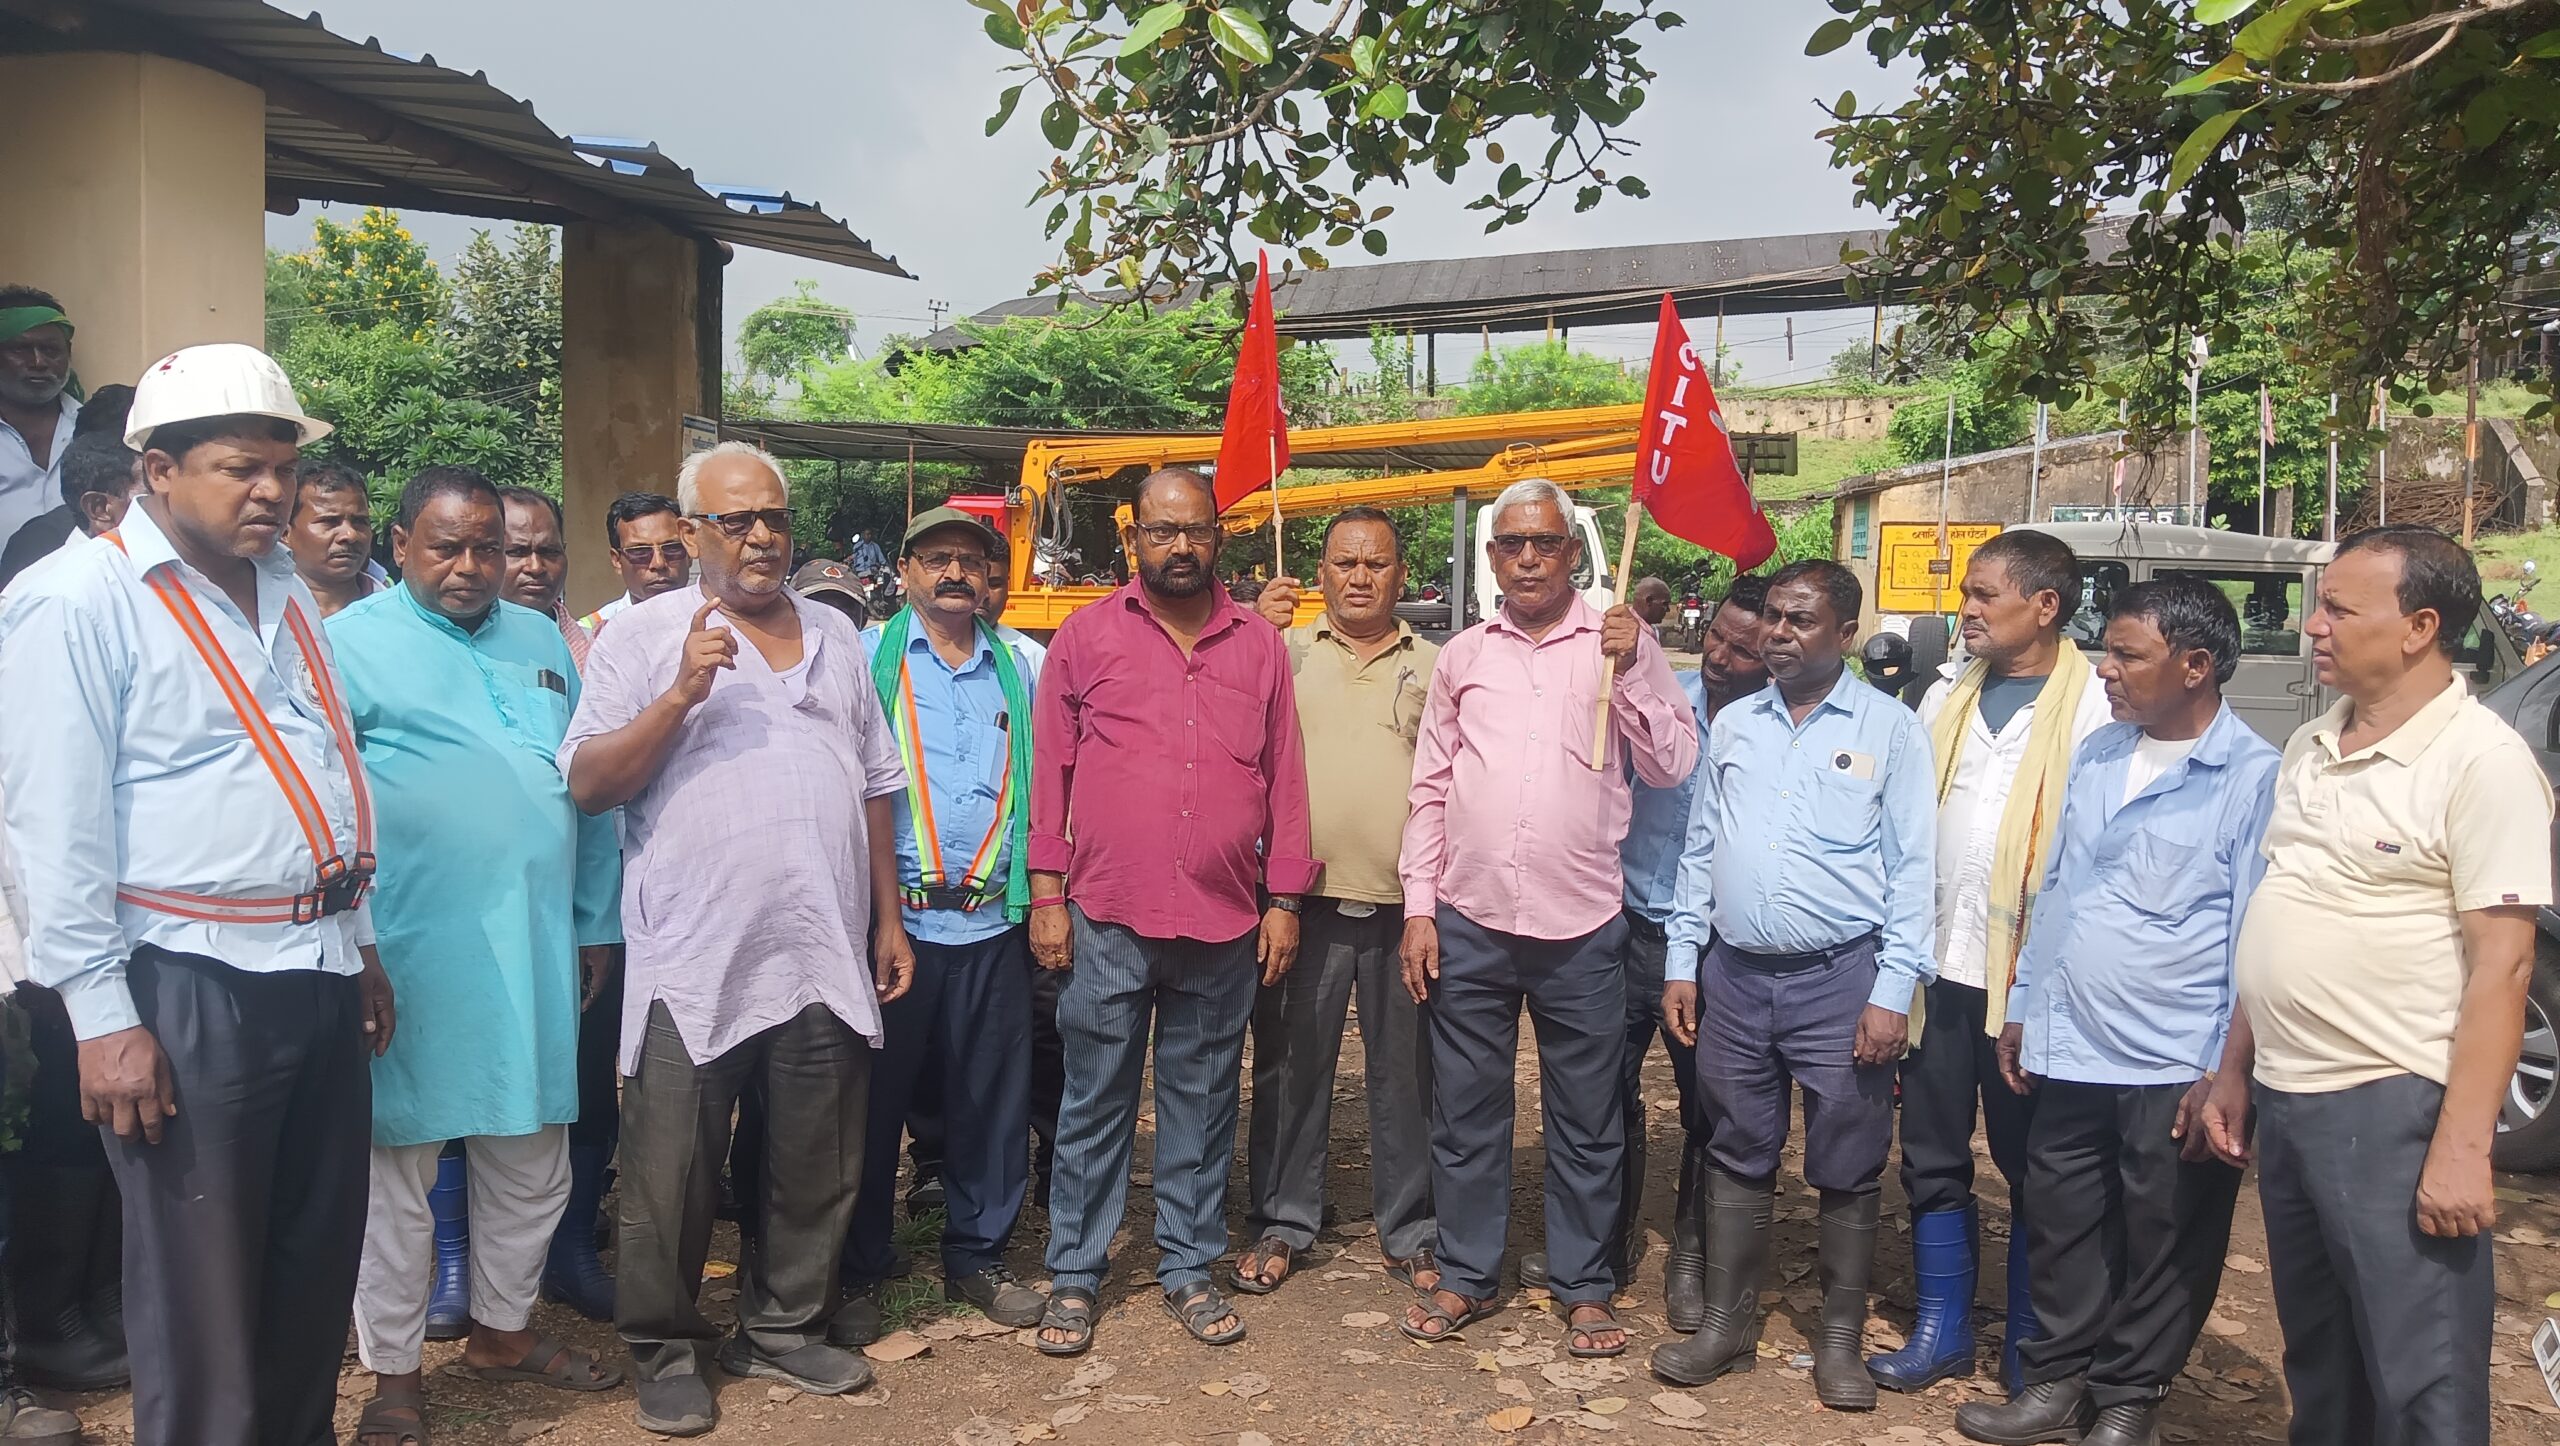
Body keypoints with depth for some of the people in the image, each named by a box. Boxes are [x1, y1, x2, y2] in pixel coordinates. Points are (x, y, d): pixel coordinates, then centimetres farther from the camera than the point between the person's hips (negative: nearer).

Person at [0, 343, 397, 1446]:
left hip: (318, 973, 7)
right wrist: (102, 1017, -16)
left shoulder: (286, 590, 14)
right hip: (191, 984, -7)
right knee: (202, 1301, 4)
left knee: (316, 1271, 16)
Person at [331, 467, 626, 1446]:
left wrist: (594, 922, 14)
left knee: (531, 1157, 15)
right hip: (409, 953, -5)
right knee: (396, 1164, 5)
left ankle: (503, 1330, 34)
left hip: (536, 950, 5)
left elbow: (589, 790, 16)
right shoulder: (349, 643, -2)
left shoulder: (544, 643, 13)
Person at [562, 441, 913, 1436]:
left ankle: (784, 1328, 32)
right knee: (673, 1173, 6)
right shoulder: (644, 635, 0)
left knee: (818, 1166, 13)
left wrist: (888, 919, 14)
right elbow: (587, 783, -6)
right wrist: (681, 695, -19)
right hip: (694, 964, -4)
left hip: (826, 960, 4)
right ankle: (667, 1350, 25)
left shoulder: (834, 635, 14)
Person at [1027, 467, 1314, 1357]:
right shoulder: (1086, 637, 2)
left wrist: (1284, 900, 3)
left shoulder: (1259, 644, 7)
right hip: (1108, 918, -1)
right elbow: (1050, 770, 2)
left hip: (1225, 922, 2)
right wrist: (1047, 894, -3)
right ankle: (1074, 1276, 21)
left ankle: (1188, 1267, 26)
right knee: (1095, 1102, 8)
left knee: (1201, 1102, 12)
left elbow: (1284, 776, 7)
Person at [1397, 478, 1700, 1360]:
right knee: (1465, 1112, 12)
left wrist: (1632, 673, -17)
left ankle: (1584, 1286, 26)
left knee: (1586, 1120, 10)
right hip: (1468, 924, 2)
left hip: (1582, 927, -2)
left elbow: (1672, 766, -4)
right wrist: (1419, 907, 3)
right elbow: (1430, 788, 8)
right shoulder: (1463, 655, 7)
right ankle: (1467, 1276, 27)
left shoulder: (1622, 643, 1)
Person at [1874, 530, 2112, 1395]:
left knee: (2032, 1165, 10)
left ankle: (2030, 1345, 26)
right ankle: (1941, 1330, 26)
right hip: (1939, 965, 5)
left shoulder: (2093, 708, -8)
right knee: (1931, 1157, 12)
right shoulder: (1948, 696, 9)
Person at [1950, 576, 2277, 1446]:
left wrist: (2227, 1073, -12)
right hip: (2069, 1053, 6)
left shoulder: (2253, 777, -11)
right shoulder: (2097, 754, 9)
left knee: (2163, 1250, 11)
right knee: (2064, 1233, 16)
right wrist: (2023, 1008, 15)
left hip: (2175, 1072, -6)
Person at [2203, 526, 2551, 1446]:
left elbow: (2502, 963, -16)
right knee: (2316, 1365, 19)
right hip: (2285, 1101, 7)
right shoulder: (2311, 748, 11)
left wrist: (2463, 1146, -19)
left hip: (2390, 1109, -7)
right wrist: (2235, 1074, 15)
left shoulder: (2480, 761, -12)